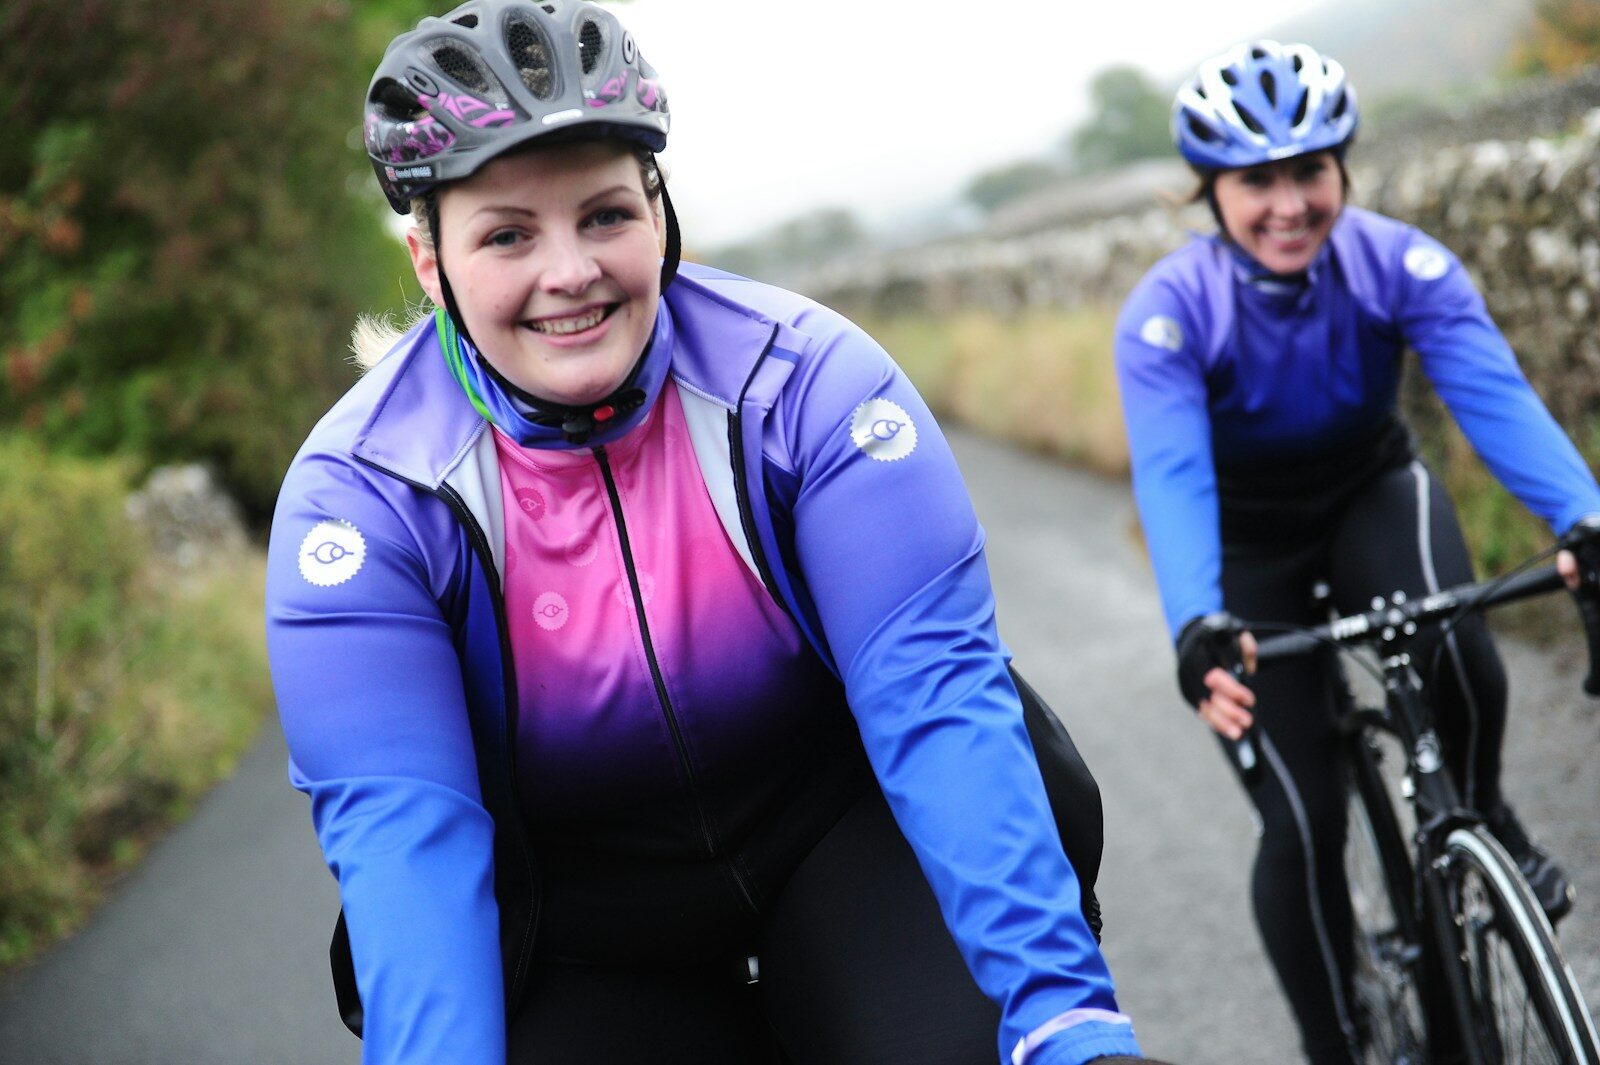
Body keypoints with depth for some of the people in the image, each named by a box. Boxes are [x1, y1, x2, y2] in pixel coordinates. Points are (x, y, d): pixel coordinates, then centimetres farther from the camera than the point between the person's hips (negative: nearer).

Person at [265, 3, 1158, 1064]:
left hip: (835, 843, -1)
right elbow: (402, 829, -24)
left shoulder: (804, 380, -19)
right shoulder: (356, 494, -18)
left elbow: (934, 689, -26)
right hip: (584, 940, 1)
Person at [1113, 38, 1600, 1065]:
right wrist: (1197, 627, -56)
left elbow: (1494, 393, -35)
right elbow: (1171, 476, -37)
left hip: (1373, 493, 1)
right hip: (1249, 547, -1)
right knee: (1302, 822, -7)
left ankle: (1481, 814, 1)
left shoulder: (1400, 264, -22)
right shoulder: (1168, 313, -26)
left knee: (1456, 645, -33)